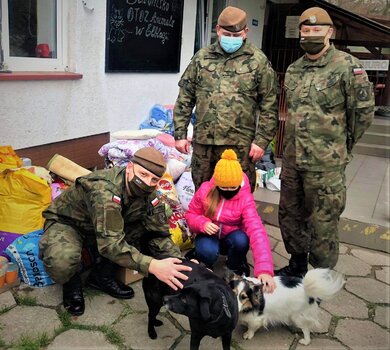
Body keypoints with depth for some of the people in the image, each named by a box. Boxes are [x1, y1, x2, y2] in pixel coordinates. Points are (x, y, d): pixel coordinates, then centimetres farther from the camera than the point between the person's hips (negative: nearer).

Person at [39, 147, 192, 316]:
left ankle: (102, 275, 3)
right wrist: (152, 265, -51)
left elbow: (159, 234, -12)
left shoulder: (148, 194, -15)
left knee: (145, 229, -14)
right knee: (61, 262, -37)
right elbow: (110, 243, -43)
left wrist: (180, 263, -28)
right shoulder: (104, 190, -37)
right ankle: (71, 283, 0)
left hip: (104, 226, 7)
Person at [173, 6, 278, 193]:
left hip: (240, 146, -3)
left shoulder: (258, 61, 0)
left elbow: (268, 106, -1)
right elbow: (185, 98, 10)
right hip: (203, 142, 3)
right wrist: (180, 133, 4)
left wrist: (261, 140, -7)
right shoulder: (201, 57, 8)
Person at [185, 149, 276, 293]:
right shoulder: (205, 190, -16)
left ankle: (236, 267, -2)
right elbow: (191, 215, -3)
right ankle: (204, 268, 3)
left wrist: (264, 268, -49)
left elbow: (257, 230, -35)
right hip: (209, 236, 0)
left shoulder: (245, 198, -22)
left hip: (231, 237, 0)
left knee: (241, 240, -35)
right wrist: (203, 224, -30)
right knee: (208, 251, -35)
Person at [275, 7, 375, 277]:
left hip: (325, 165, -7)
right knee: (290, 215, 18)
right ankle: (298, 264, 38)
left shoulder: (347, 67, -9)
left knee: (323, 224, 3)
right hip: (292, 160, 7)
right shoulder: (293, 70, 11)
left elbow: (364, 112, -5)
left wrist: (342, 147, 4)